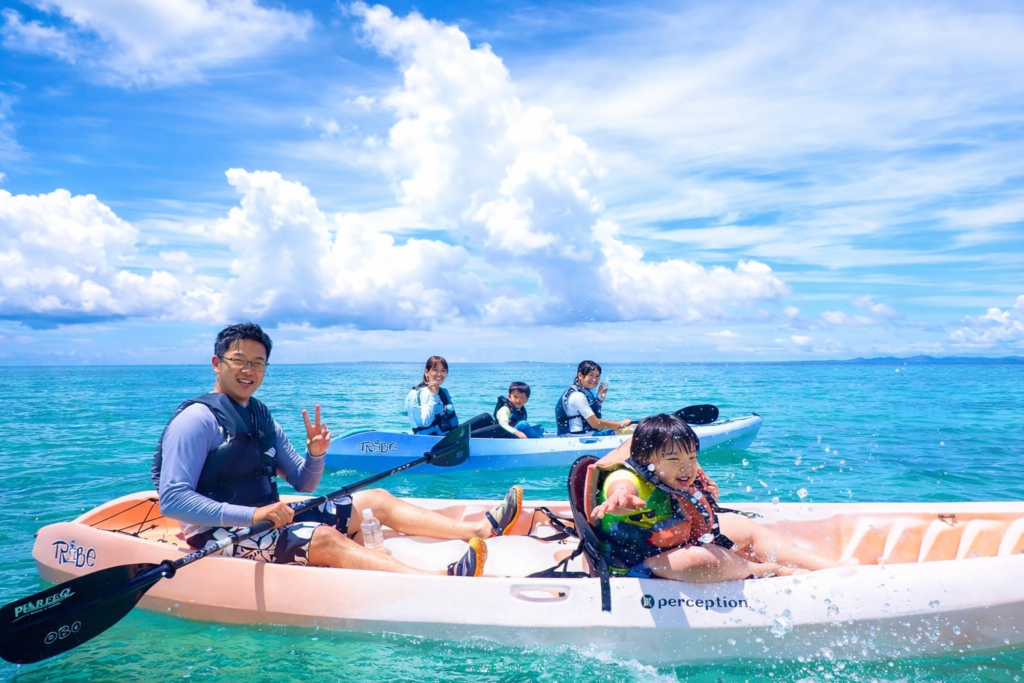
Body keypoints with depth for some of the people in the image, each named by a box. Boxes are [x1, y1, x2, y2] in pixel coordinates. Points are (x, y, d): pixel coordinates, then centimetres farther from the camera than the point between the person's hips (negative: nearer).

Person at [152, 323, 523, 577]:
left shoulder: (261, 418, 13)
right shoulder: (197, 419, -12)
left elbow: (303, 484, 14)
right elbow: (172, 500, -22)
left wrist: (315, 454, -9)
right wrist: (250, 515, -30)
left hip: (268, 519, 9)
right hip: (221, 534, -8)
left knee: (377, 499, -1)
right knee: (326, 539, -33)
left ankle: (482, 527, -10)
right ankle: (445, 579, -52)